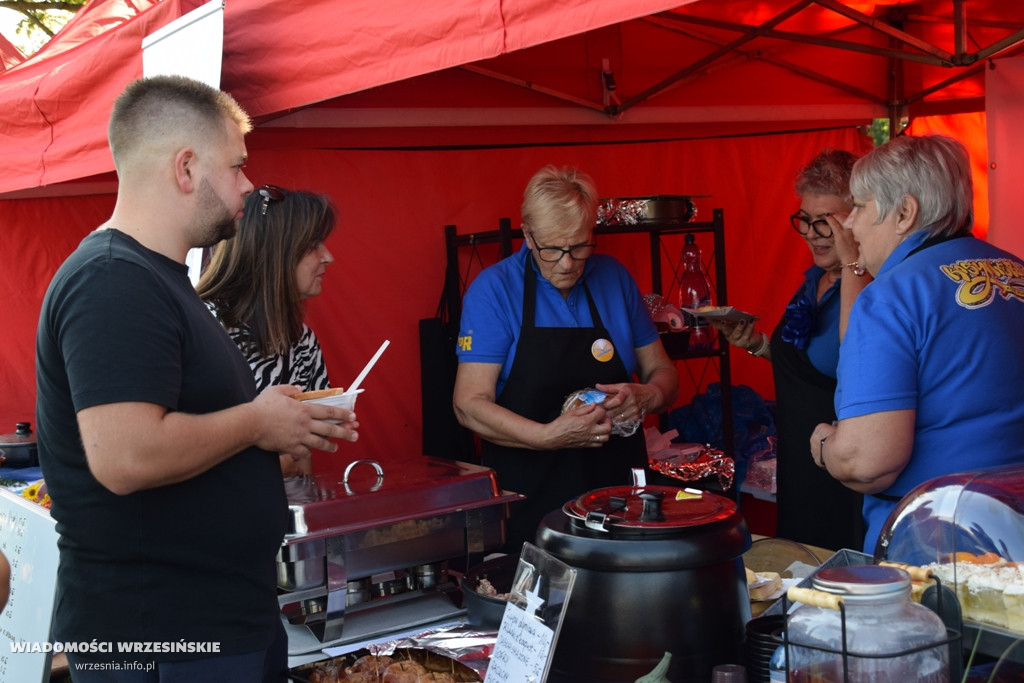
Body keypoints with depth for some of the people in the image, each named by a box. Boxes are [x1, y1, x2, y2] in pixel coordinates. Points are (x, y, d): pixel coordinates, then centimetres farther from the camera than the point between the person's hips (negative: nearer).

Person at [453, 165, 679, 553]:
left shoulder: (614, 278, 5)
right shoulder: (493, 290, -6)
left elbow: (661, 371, 13)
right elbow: (469, 404, -12)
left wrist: (648, 397, -11)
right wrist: (548, 437, -26)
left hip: (618, 488, 3)